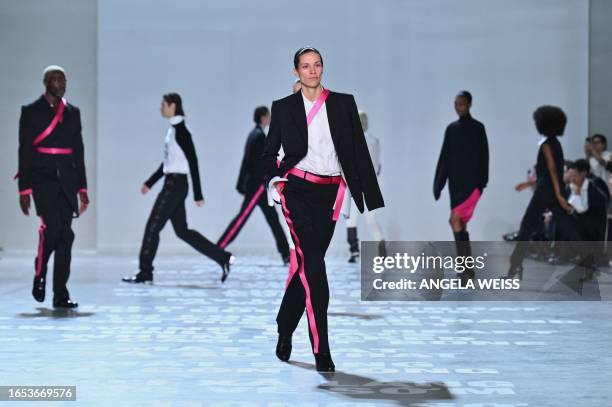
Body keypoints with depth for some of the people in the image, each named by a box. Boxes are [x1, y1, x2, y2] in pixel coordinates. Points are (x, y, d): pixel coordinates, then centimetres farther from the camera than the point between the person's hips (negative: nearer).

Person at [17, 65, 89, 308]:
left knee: (65, 235, -2)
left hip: (67, 180, 4)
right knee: (51, 227, -20)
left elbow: (78, 152, 14)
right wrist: (24, 189, -7)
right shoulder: (31, 112, 1)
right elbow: (24, 152, -1)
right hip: (43, 179, -4)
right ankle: (40, 274, 7)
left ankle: (61, 295, 2)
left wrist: (82, 188, 10)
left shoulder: (72, 112, 13)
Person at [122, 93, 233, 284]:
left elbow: (193, 162, -16)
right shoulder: (172, 129, 13)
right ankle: (223, 258, 12)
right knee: (182, 231, 11)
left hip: (175, 184, -10)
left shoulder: (180, 131, -14)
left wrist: (198, 195, -17)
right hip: (172, 184, 10)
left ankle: (145, 273, 4)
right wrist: (150, 183, 24)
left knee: (153, 227, -3)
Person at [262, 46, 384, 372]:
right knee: (312, 261, -15)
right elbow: (269, 152, 16)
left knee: (307, 264, 5)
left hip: (330, 192, 2)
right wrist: (274, 181, -3)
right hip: (297, 189, -2)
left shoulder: (343, 103, 9)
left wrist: (372, 197, 2)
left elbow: (359, 150, 7)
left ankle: (284, 330, 25)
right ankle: (321, 351, -16)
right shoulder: (283, 107, 9)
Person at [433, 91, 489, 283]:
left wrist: (482, 183, -12)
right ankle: (468, 269, 13)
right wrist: (438, 183, 7)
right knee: (460, 225, 7)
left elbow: (483, 157, -6)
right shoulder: (451, 129, 12)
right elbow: (445, 158, 12)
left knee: (456, 220, -19)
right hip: (455, 182, 6)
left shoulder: (477, 128, -2)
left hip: (472, 182, -6)